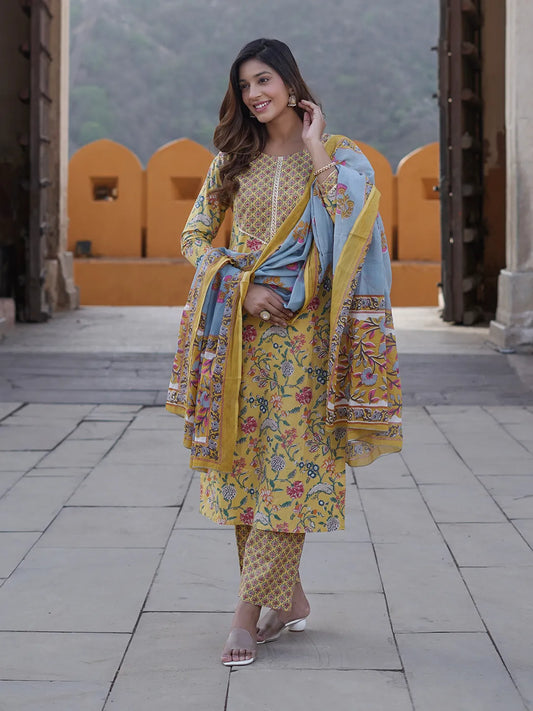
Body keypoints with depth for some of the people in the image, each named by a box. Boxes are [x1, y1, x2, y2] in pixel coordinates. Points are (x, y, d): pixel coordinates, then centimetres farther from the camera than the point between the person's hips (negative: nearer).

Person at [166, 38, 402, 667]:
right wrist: (241, 285, -7)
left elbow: (352, 230, -14)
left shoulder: (336, 155, 2)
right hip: (238, 328, 4)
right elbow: (194, 236, 9)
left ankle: (249, 609, -5)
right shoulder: (233, 159, 11)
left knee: (287, 461, -8)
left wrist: (316, 151, -12)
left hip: (300, 330, -3)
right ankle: (288, 598, 15)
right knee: (243, 458, 3)